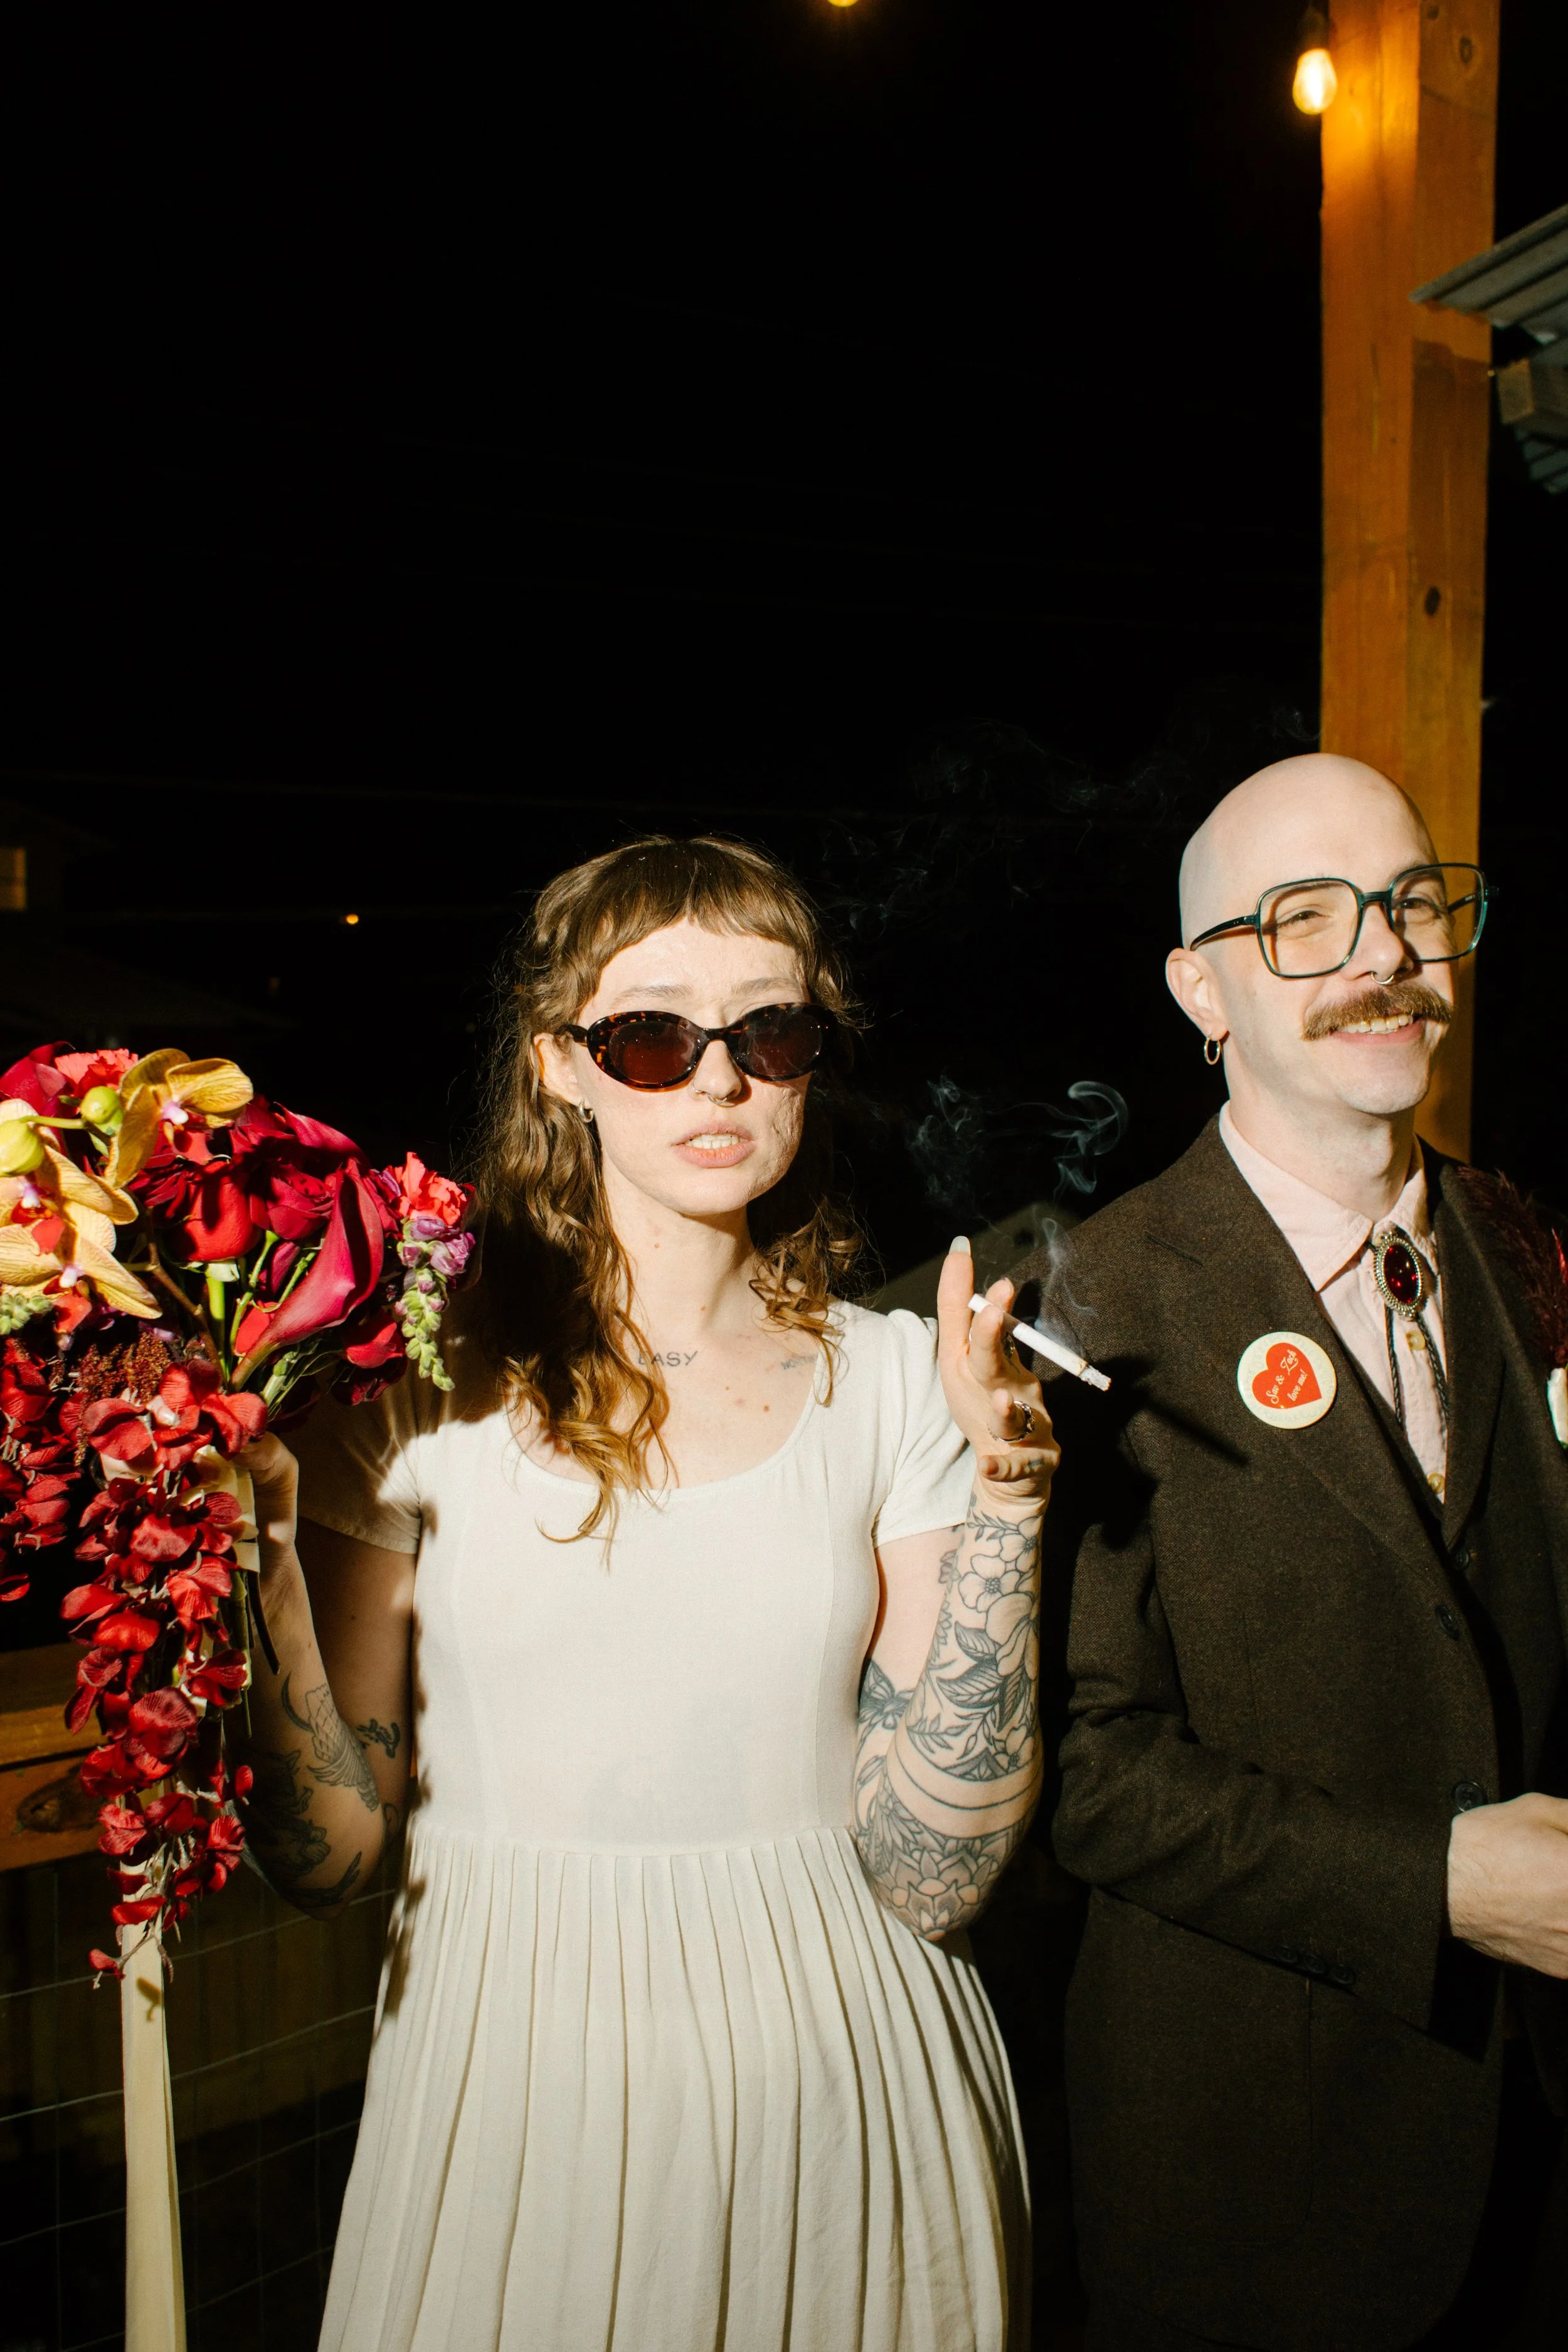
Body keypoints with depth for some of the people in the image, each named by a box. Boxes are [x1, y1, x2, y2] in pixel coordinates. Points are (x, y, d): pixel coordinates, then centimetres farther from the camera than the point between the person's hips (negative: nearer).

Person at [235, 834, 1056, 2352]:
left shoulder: (897, 1378, -5)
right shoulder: (413, 1374, -8)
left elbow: (931, 1876, -9)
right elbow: (326, 1853, -6)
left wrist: (1005, 1489, -17)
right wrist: (253, 1538, -19)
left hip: (835, 2092, 2)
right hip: (517, 2083, -1)